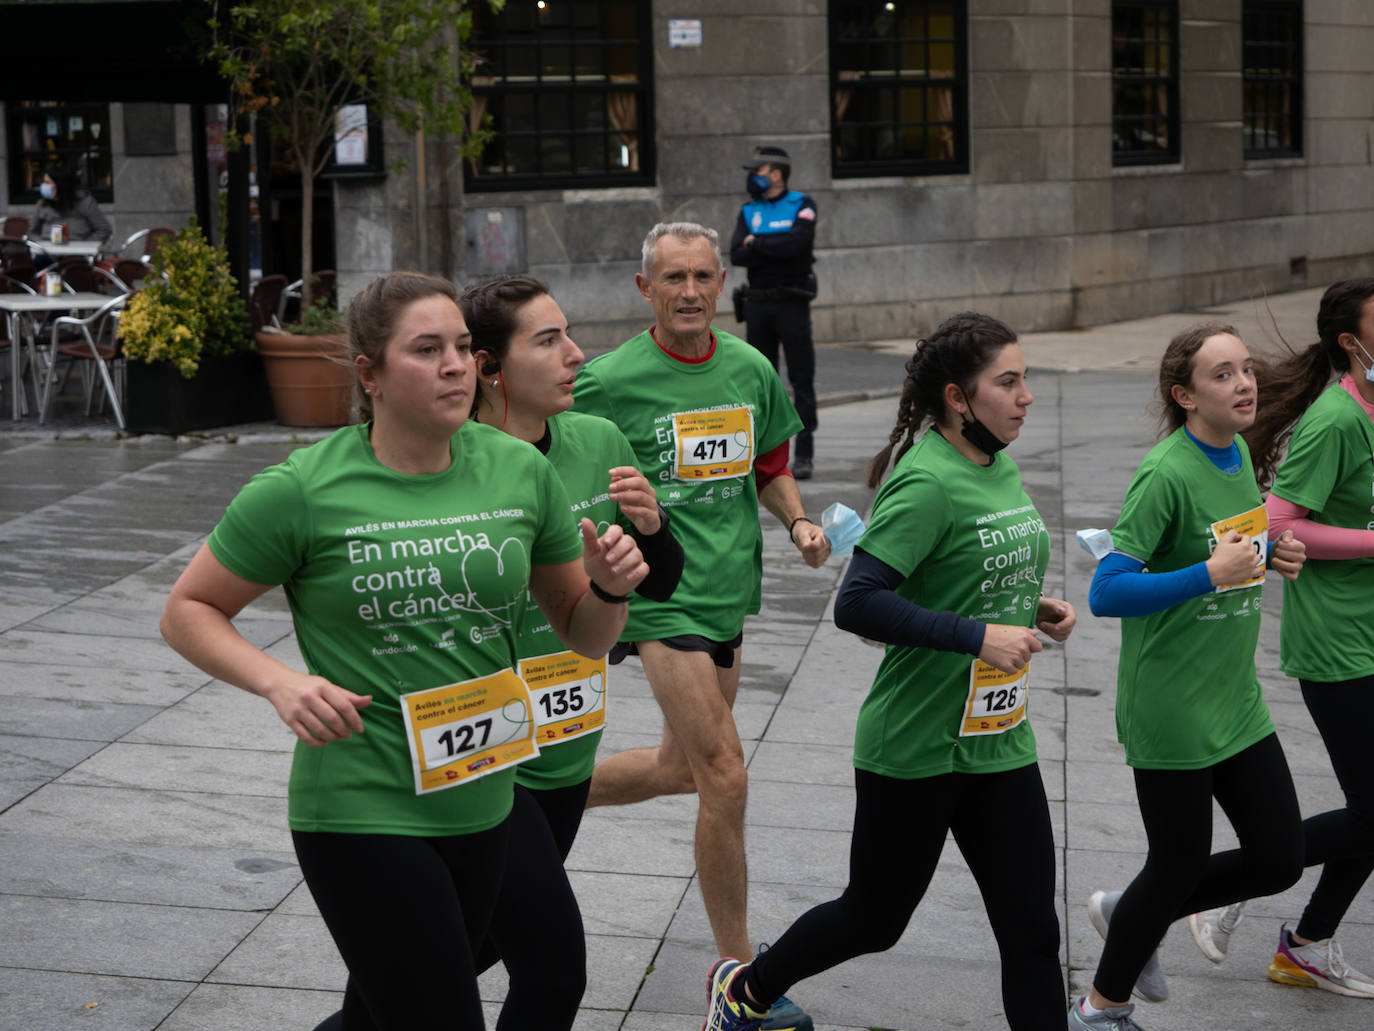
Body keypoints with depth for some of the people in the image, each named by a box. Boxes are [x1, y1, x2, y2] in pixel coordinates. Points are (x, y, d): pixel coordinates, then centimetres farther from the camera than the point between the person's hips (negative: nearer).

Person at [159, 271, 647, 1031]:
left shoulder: (519, 470, 1)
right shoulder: (302, 491, -11)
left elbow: (584, 635, 11)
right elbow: (187, 611, -3)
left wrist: (609, 589, -12)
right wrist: (278, 683, -19)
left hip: (483, 808, 5)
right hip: (362, 817, -5)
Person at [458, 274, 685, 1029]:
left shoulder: (599, 444, -2)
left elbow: (660, 584, 7)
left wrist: (650, 524, -14)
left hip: (566, 748, 7)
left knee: (490, 936, 22)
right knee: (553, 969, -7)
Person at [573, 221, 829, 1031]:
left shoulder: (751, 371, 4)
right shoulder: (612, 380, -11)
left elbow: (771, 467, 17)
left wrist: (799, 521, -2)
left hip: (728, 590, 7)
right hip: (661, 593, -7)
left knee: (681, 768, 19)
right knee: (725, 776, -9)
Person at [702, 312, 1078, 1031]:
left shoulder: (1000, 470, 7)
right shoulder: (927, 483, -20)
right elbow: (857, 603, -28)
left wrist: (1035, 608, 3)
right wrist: (980, 636, -28)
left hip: (999, 741, 7)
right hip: (914, 748, -7)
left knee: (1032, 930, 4)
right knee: (873, 919, 11)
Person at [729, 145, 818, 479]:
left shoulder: (801, 205, 0)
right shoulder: (748, 211, 12)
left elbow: (798, 242, -18)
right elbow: (737, 255, -3)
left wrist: (757, 244, -6)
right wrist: (777, 249, -13)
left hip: (792, 303, -4)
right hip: (758, 304, 4)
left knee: (801, 380, -3)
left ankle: (804, 454, -1)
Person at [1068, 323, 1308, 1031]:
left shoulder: (1237, 454, 5)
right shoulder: (1166, 474, -20)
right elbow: (1106, 593, -24)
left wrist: (1270, 554, 2)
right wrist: (1210, 575, -30)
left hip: (1236, 700, 8)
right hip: (1170, 708, -8)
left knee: (1279, 860, 9)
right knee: (1181, 865, 6)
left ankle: (1130, 915, 32)